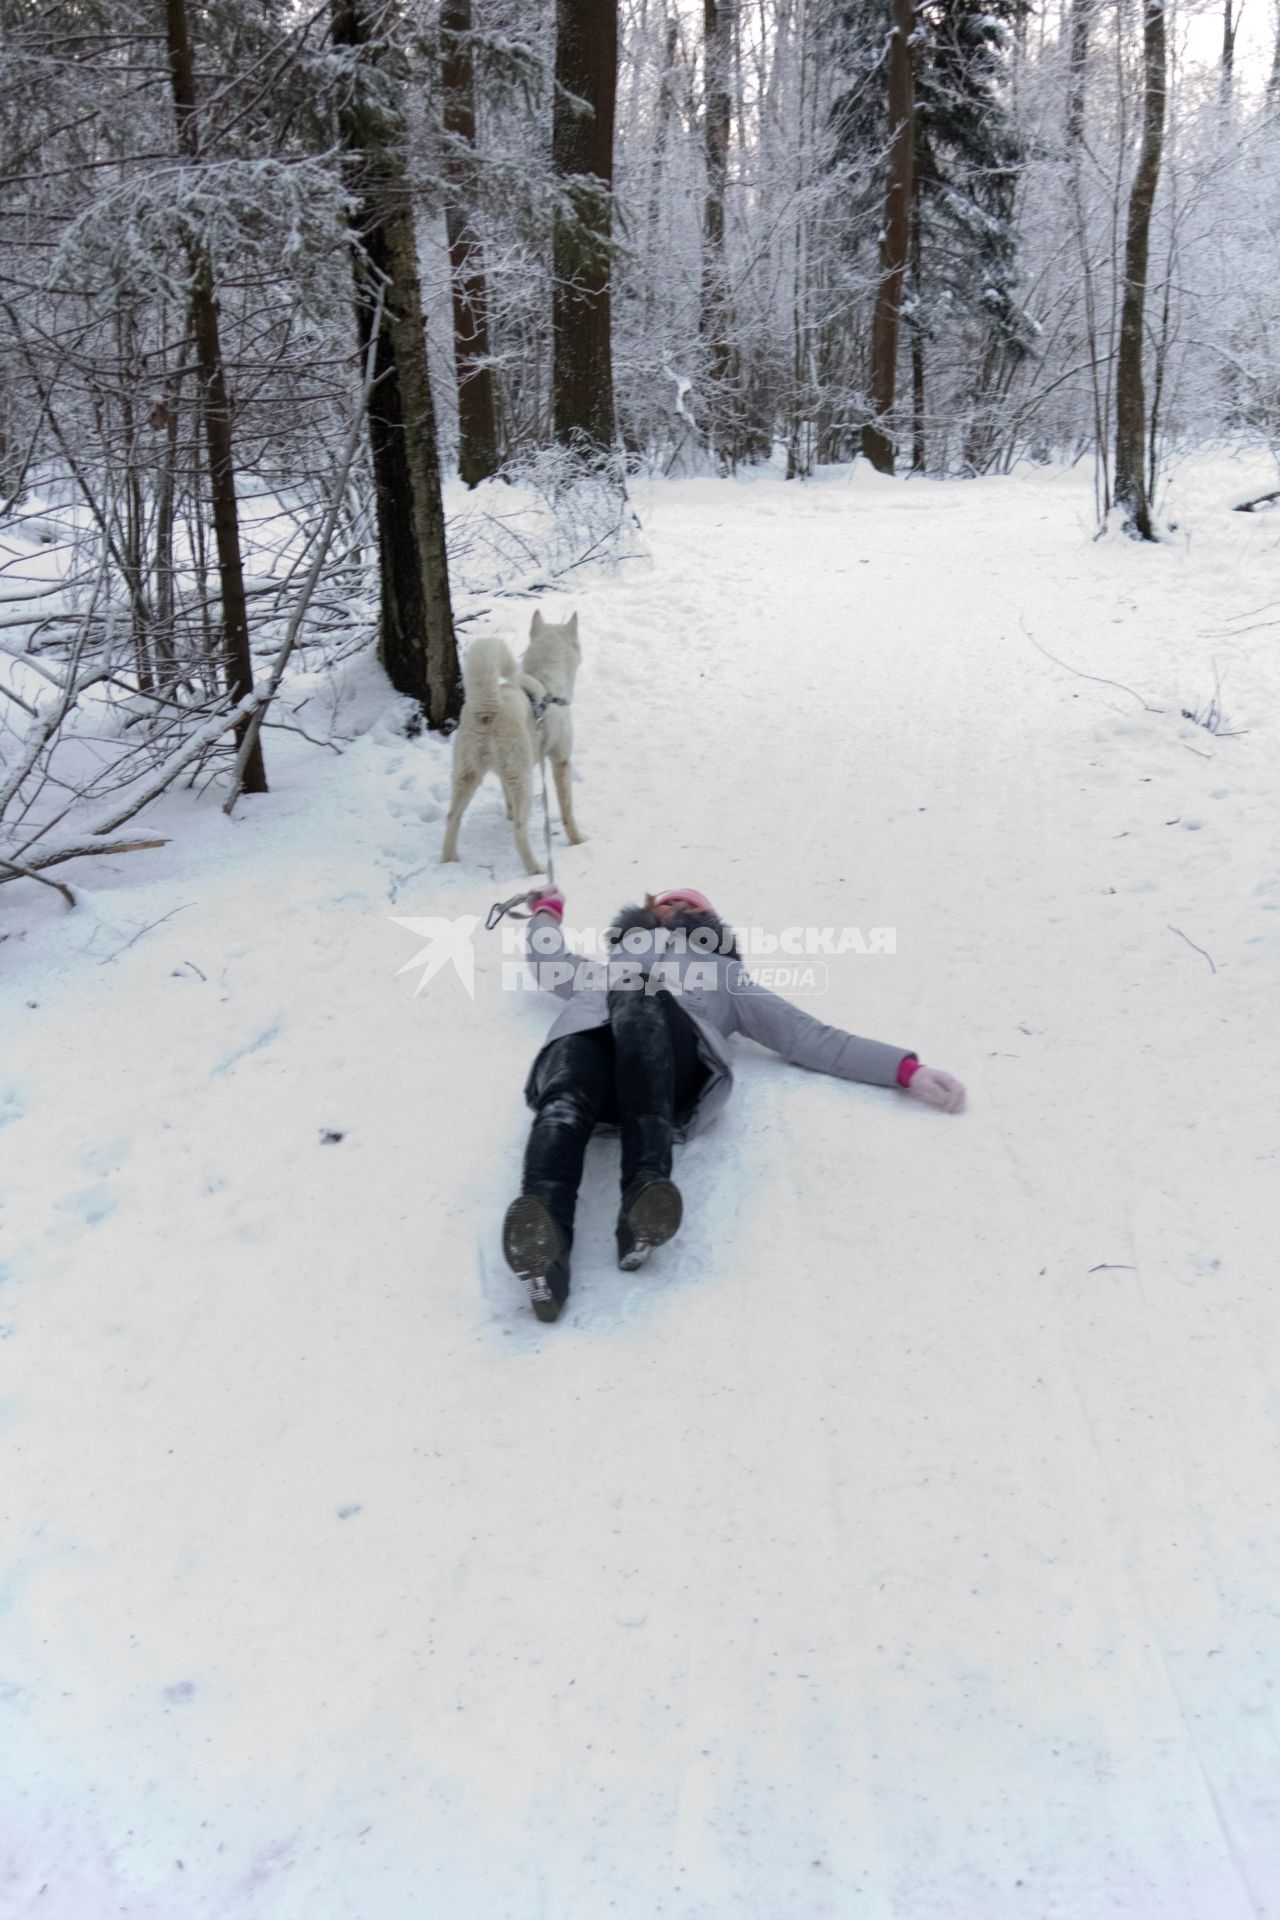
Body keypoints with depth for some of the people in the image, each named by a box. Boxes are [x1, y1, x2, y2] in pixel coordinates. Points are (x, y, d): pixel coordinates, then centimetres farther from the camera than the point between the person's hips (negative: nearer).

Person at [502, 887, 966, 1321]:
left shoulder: (723, 974, 42)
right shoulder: (605, 967, 50)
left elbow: (808, 1037, 32)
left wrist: (907, 1069, 21)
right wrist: (547, 910, 84)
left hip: (677, 1053, -1)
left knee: (636, 997, -38)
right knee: (565, 1105, -37)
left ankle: (646, 1189, -58)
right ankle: (542, 1244, -65)